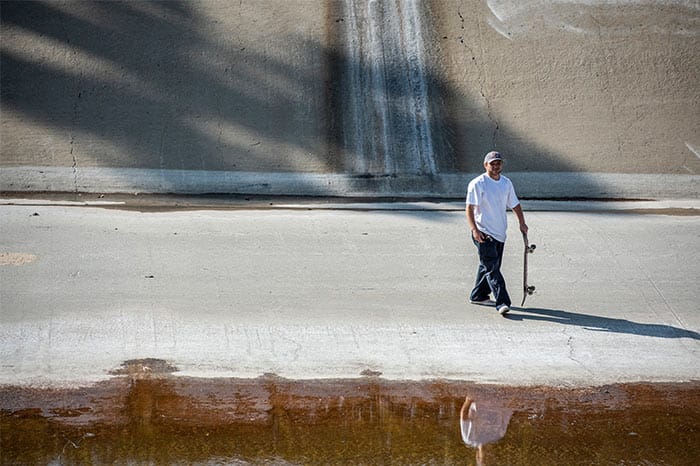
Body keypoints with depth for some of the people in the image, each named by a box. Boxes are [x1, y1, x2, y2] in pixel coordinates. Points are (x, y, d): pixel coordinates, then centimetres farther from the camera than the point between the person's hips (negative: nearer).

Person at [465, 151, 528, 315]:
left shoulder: (507, 183, 11)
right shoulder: (477, 184, -9)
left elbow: (514, 204, 23)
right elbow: (470, 208, -13)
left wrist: (522, 223, 16)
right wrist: (474, 230, -22)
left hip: (500, 234, 7)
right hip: (483, 234, -7)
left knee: (488, 266, 13)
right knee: (492, 268, -12)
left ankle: (478, 296, 28)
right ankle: (502, 303, -18)